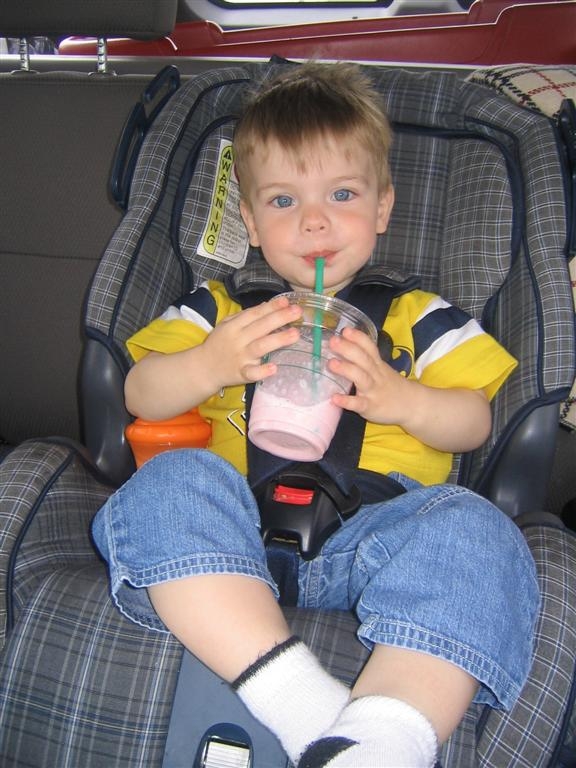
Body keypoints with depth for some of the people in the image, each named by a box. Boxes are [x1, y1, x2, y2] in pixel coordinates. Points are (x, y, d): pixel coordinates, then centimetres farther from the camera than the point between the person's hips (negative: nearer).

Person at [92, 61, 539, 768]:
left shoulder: (414, 316, 20)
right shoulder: (220, 308, 23)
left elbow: (474, 422, 14)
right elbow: (140, 396, 13)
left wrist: (402, 399, -8)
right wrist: (211, 364, -8)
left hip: (373, 521, 0)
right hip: (238, 522, 1)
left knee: (472, 531, -31)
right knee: (169, 483, -31)